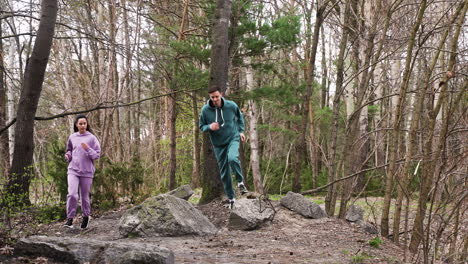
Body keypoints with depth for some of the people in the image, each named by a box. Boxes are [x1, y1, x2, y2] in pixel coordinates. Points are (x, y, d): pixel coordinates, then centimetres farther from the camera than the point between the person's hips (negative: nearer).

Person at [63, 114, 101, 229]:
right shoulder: (72, 137, 8)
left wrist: (88, 149, -19)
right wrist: (68, 155, 1)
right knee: (72, 194, -14)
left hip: (87, 171, -1)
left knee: (85, 196, 7)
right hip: (73, 170, 1)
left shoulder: (91, 138, -2)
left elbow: (97, 154, -2)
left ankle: (86, 216, 29)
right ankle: (70, 218, -5)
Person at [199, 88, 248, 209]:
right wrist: (209, 127, -21)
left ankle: (240, 181, -6)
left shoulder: (231, 105, -11)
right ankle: (231, 198, 23)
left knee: (232, 158, -32)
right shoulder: (205, 110, -12)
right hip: (218, 144, 2)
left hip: (233, 138, -2)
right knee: (224, 173, 6)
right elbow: (201, 126, -1)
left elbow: (240, 117, 10)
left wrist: (241, 131, 3)